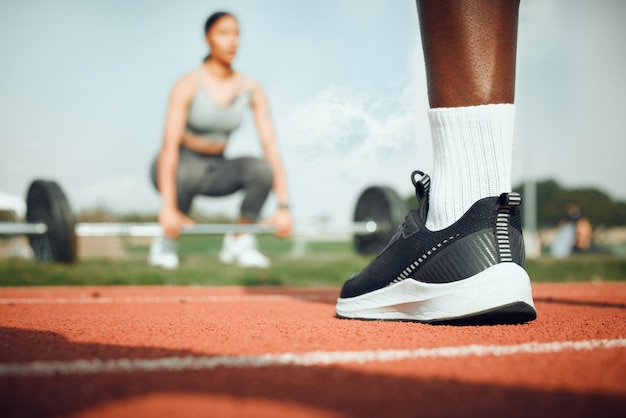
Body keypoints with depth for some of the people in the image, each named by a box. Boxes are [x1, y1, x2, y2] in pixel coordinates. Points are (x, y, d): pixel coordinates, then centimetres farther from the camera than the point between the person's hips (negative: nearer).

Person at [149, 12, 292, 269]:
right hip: (180, 166, -3)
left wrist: (283, 206, -19)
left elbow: (270, 146, -10)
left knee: (262, 168, -26)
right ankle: (166, 242, -13)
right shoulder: (188, 86, -19)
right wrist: (168, 208, -37)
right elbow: (170, 146, -27)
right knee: (188, 172, -39)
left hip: (216, 170, 4)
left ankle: (238, 241, -7)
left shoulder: (251, 90, -7)